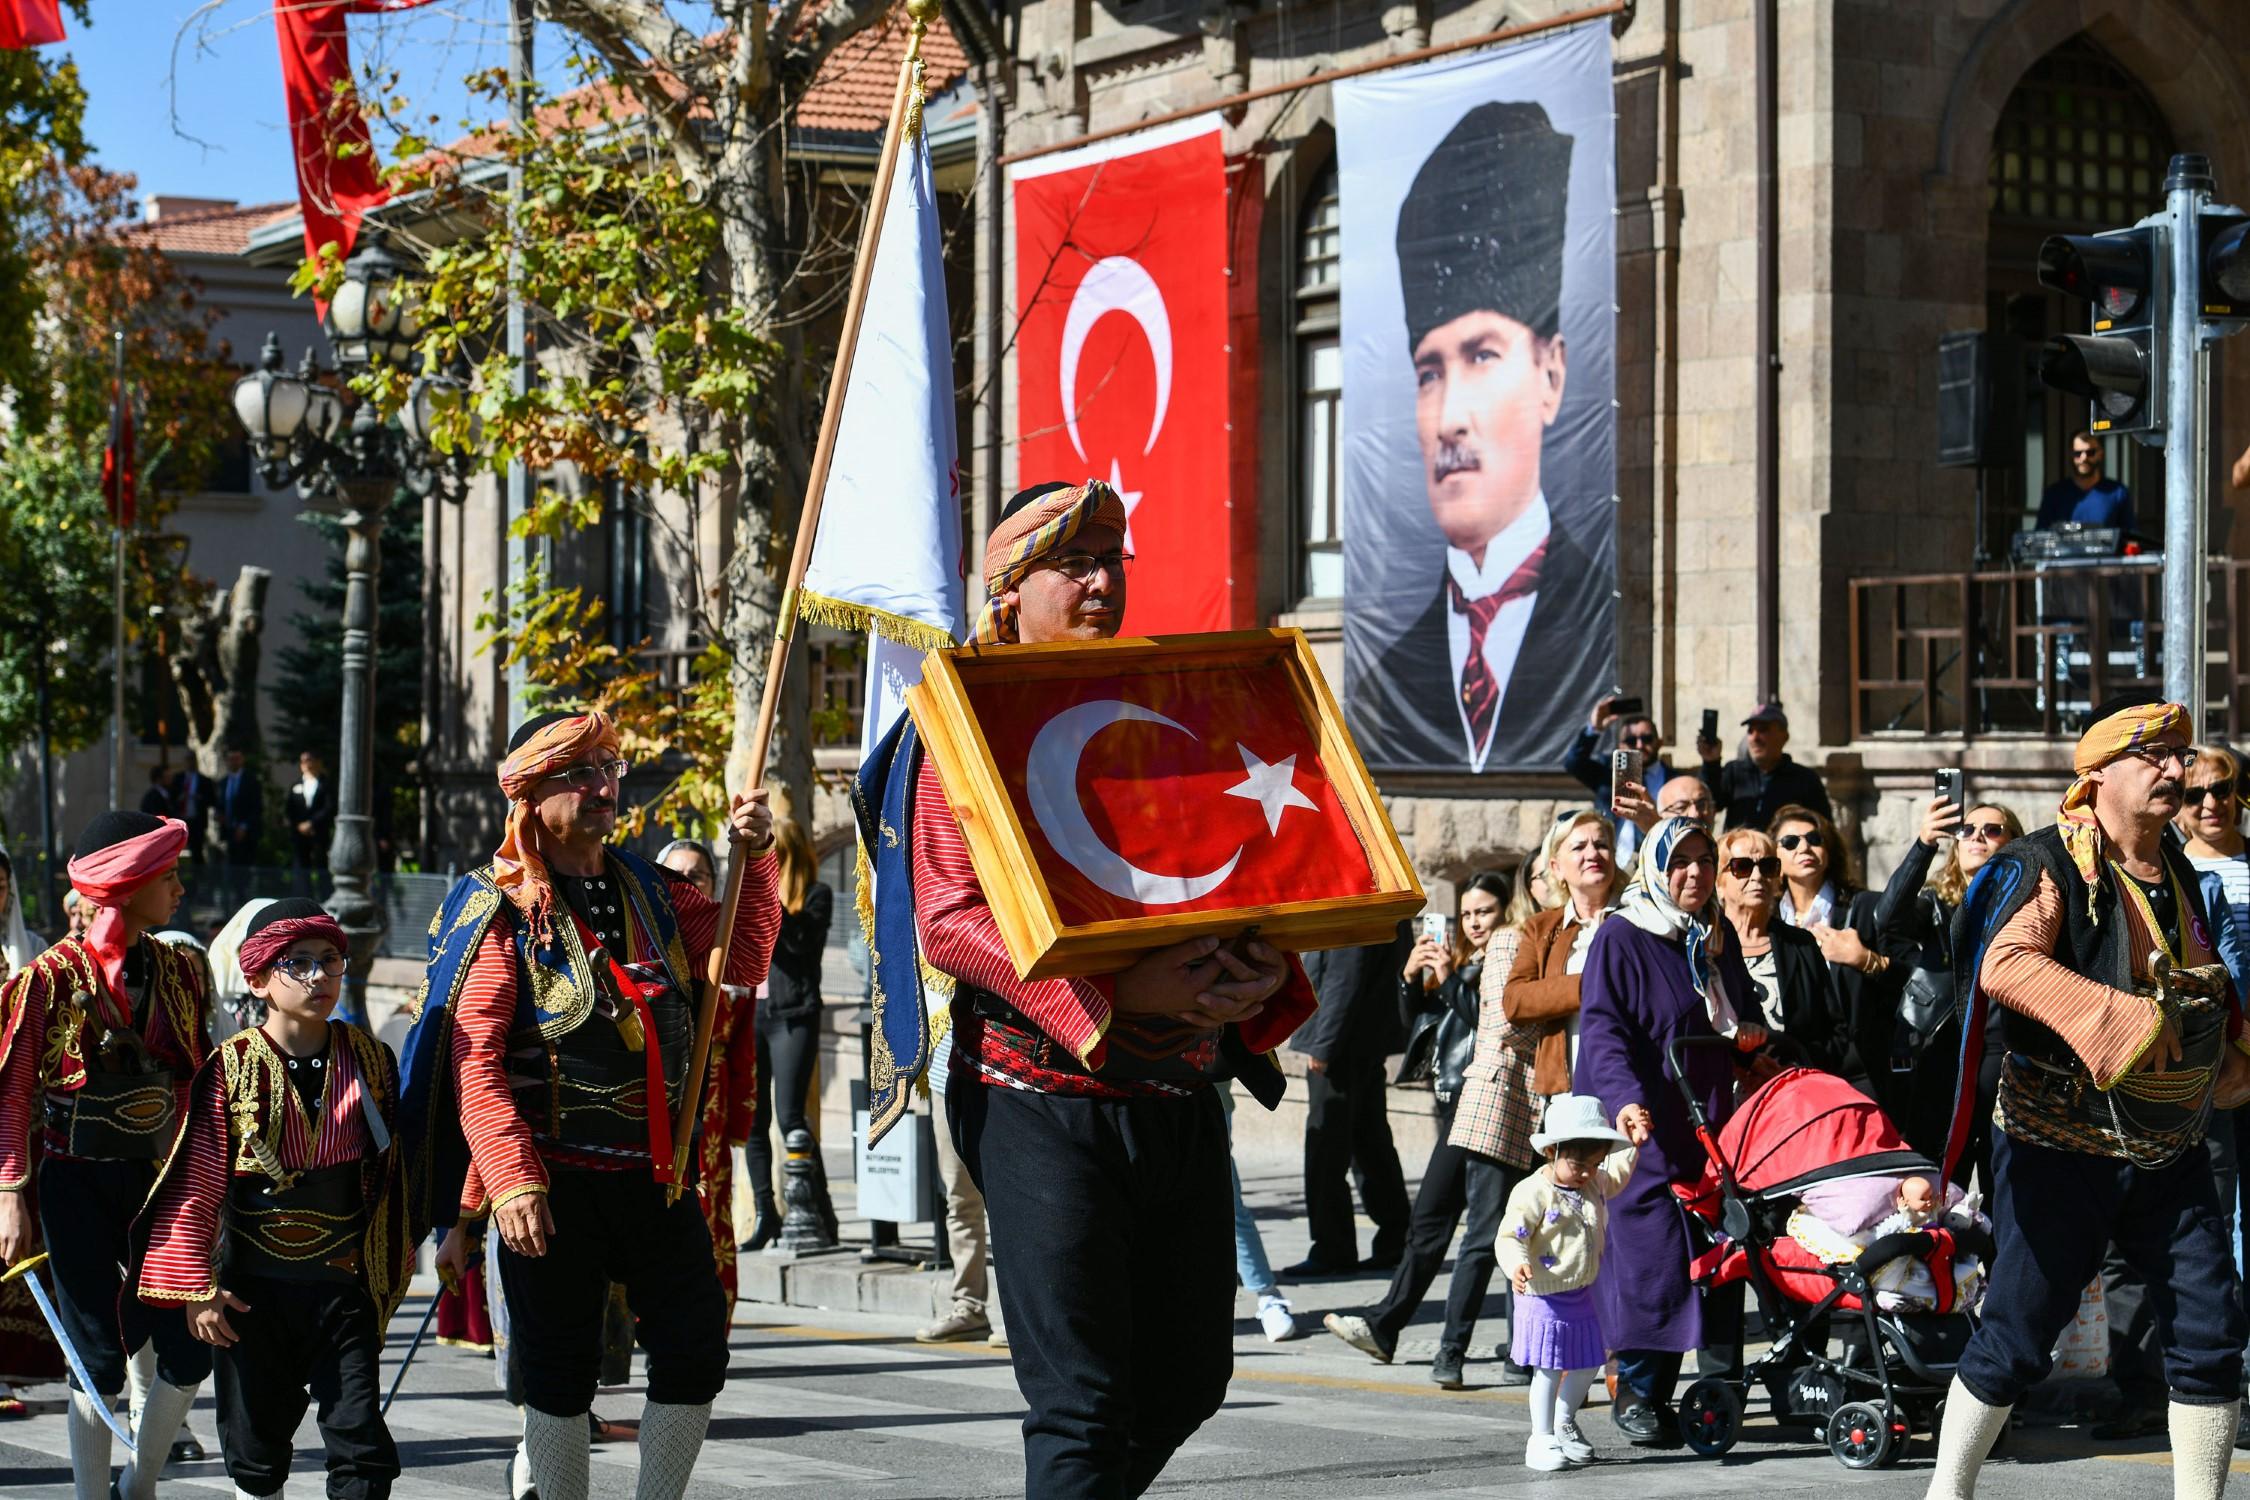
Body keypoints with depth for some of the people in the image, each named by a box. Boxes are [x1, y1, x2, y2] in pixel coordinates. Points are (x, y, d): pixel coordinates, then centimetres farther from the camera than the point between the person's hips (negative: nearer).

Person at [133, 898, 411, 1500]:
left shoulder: (370, 1060, 1)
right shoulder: (231, 1068, -7)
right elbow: (195, 1185, -5)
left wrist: (393, 1265, 16)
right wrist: (196, 1289, -7)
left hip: (344, 1284, 1)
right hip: (255, 1288, -1)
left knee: (363, 1448, -4)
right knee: (257, 1449, 11)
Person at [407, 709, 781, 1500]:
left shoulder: (648, 892, 11)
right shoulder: (503, 911, -7)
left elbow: (742, 962, 7)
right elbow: (474, 1061, -14)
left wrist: (752, 861, -5)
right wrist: (509, 1181, -23)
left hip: (655, 1174, 5)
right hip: (556, 1182, -5)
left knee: (697, 1352, 5)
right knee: (560, 1372, 3)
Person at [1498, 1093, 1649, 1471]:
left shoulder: (1595, 1185, 5)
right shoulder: (1533, 1193, -19)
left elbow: (1618, 1172, 26)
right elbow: (1510, 1237, -22)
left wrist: (1628, 1140, 12)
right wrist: (1517, 1266, -40)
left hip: (1581, 1296, 8)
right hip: (1543, 1298, -8)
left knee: (1587, 1365, 16)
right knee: (1548, 1369, -5)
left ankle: (1564, 1423, 36)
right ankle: (1542, 1439, 6)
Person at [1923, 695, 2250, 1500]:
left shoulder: (2179, 874, 12)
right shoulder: (2049, 864, -12)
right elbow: (2005, 964, -29)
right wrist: (2121, 1018, -34)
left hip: (2170, 1152, 6)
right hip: (2062, 1151, -6)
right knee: (2018, 1334, -1)